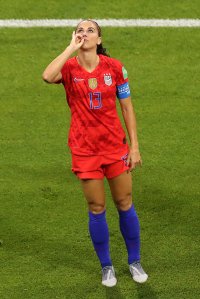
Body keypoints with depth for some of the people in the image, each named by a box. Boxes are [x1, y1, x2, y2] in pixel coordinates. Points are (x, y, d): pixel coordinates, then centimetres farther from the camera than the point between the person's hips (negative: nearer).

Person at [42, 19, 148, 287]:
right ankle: (106, 266, 22)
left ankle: (135, 261, 26)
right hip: (84, 149, -1)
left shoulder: (114, 67, -5)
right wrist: (72, 48, -24)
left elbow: (127, 107, 2)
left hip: (115, 144, 1)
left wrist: (134, 146, -1)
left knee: (125, 204, 8)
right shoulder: (69, 67, -8)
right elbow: (47, 76, -32)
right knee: (96, 208, 6)